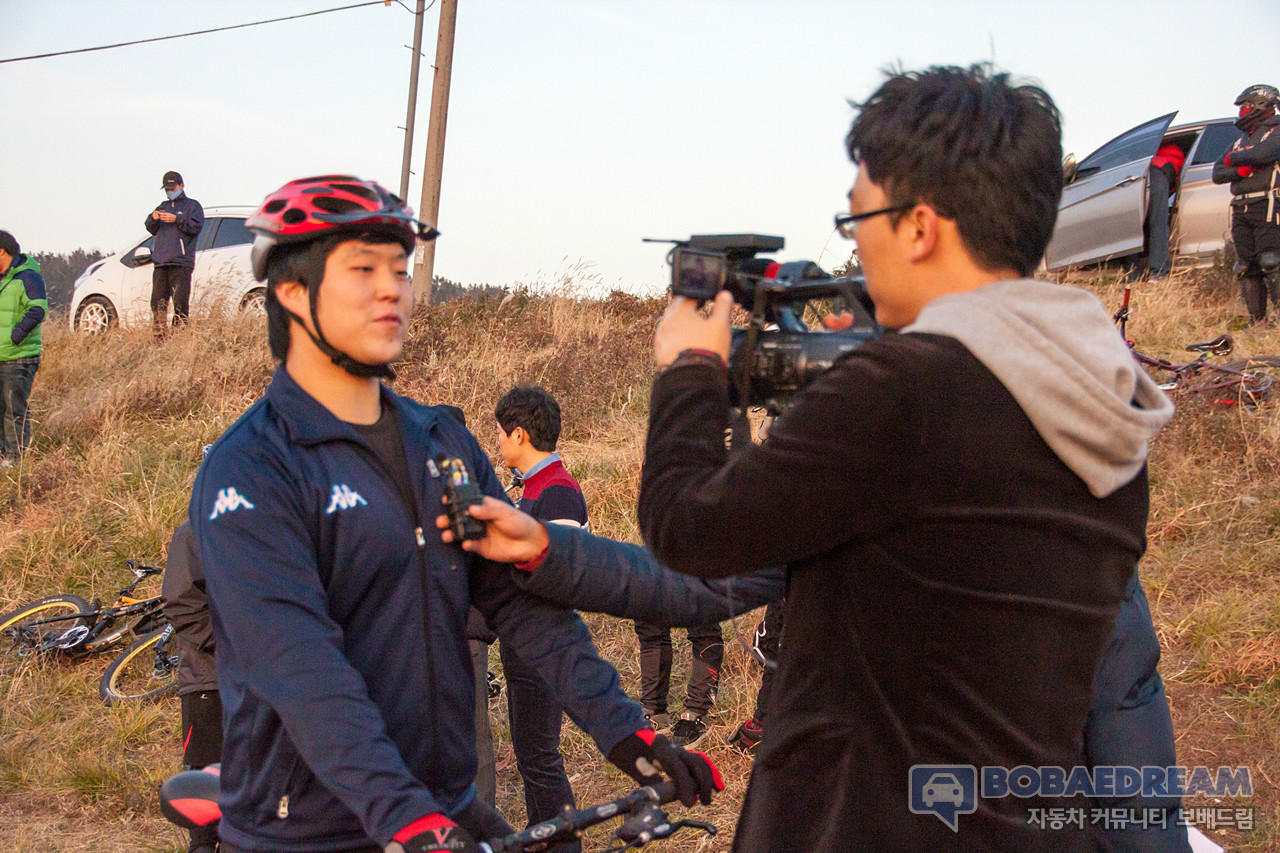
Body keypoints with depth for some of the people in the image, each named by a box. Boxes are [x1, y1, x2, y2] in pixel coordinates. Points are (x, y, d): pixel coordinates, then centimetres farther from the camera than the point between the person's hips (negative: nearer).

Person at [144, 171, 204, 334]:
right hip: (160, 262, 5)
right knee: (158, 303, 2)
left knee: (181, 303, -10)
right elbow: (152, 229, 20)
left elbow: (197, 227, -5)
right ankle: (158, 337, 4)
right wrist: (153, 219, -1)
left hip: (181, 263, -5)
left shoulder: (192, 205, 10)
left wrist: (176, 219, -15)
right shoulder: (163, 206, 25)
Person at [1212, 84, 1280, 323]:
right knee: (1247, 268, 4)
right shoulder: (1241, 141, 24)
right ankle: (1258, 322, 6)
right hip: (1241, 211, 7)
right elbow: (1217, 174, 14)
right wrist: (1240, 170, -7)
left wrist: (1233, 159, 0)